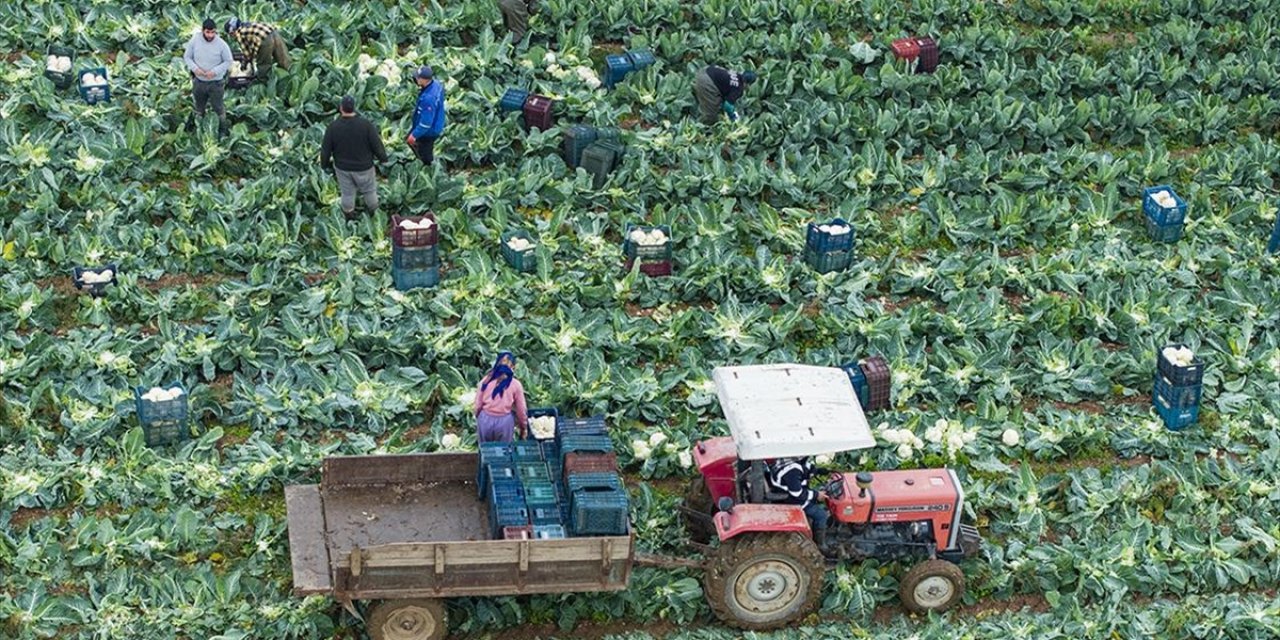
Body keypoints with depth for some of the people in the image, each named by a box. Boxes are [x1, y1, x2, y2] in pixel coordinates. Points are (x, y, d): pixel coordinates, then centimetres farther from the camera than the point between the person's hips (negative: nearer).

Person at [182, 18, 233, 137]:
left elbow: (228, 61, -10)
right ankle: (196, 123, 48)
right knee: (199, 106, 24)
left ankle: (222, 130, 34)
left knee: (218, 107, 13)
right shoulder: (194, 41, -14)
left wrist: (215, 71, -23)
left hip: (216, 83, -2)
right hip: (199, 81, 2)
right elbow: (187, 57, -3)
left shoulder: (221, 44, -20)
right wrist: (195, 68, -21)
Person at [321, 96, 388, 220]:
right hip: (363, 167, -1)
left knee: (347, 192, 24)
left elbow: (326, 149, -12)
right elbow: (377, 146, -17)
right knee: (369, 189, 25)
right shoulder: (366, 125, -27)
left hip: (342, 167, 1)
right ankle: (372, 209, 48)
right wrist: (383, 157, 4)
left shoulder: (333, 127, -22)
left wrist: (324, 163, 7)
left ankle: (349, 213, 45)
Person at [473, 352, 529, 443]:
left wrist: (478, 418, 20)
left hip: (485, 420, 2)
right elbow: (521, 409, 2)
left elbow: (478, 404, 2)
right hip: (504, 421, -1)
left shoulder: (486, 380, -2)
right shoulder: (515, 384, -5)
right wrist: (524, 427, 17)